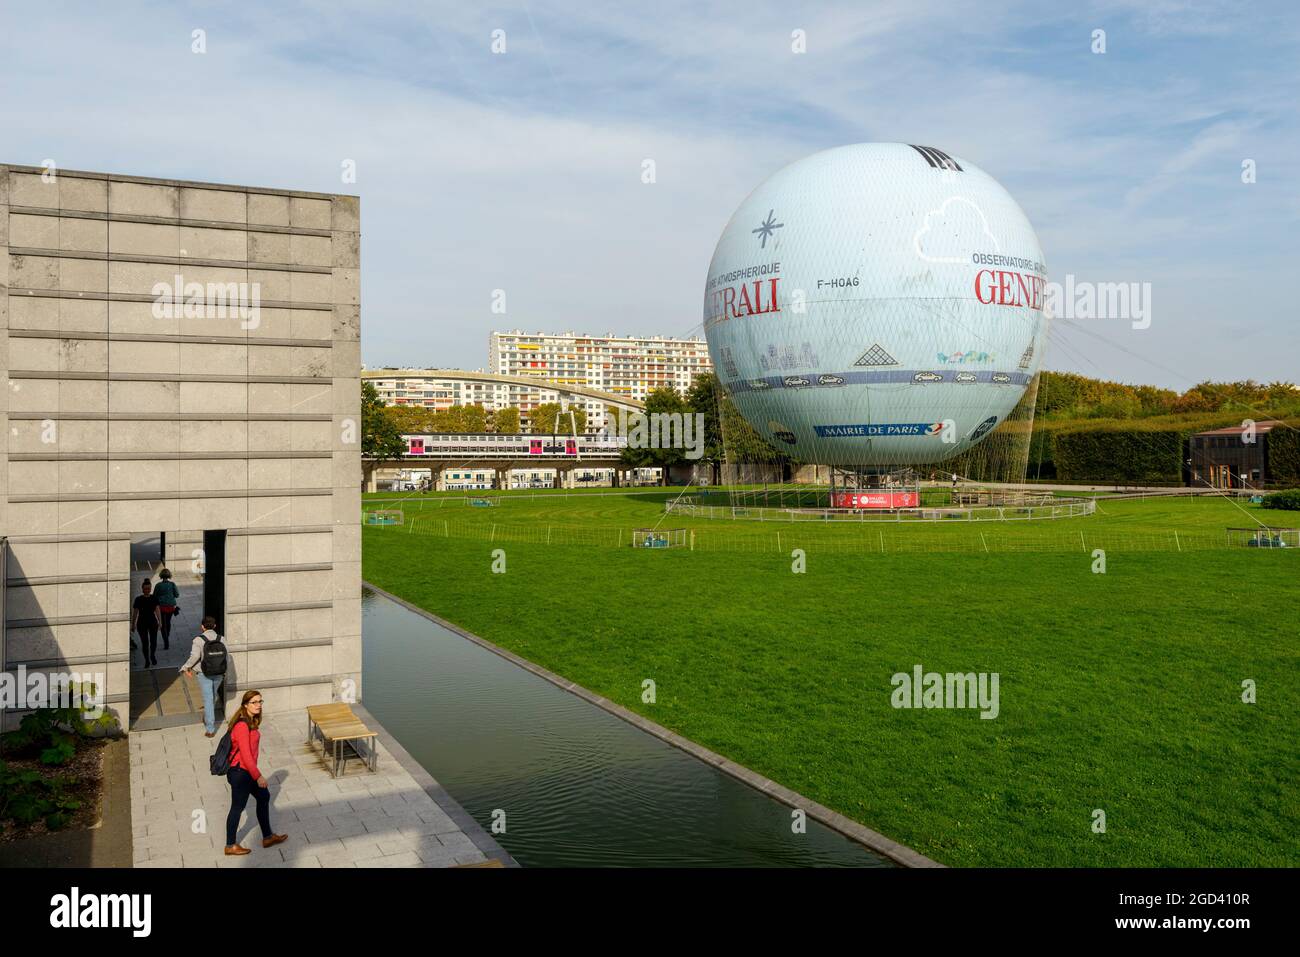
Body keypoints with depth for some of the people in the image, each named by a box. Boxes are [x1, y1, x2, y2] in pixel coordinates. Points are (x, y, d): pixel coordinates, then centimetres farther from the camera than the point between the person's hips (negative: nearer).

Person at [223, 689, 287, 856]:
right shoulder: (242, 725, -25)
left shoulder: (251, 721, 5)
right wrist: (258, 776, -18)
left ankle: (268, 836, 30)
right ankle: (230, 846, 22)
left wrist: (256, 773, 18)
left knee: (263, 797, 17)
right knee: (238, 807, 5)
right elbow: (245, 755, -25)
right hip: (239, 772, -10)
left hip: (247, 770, 10)